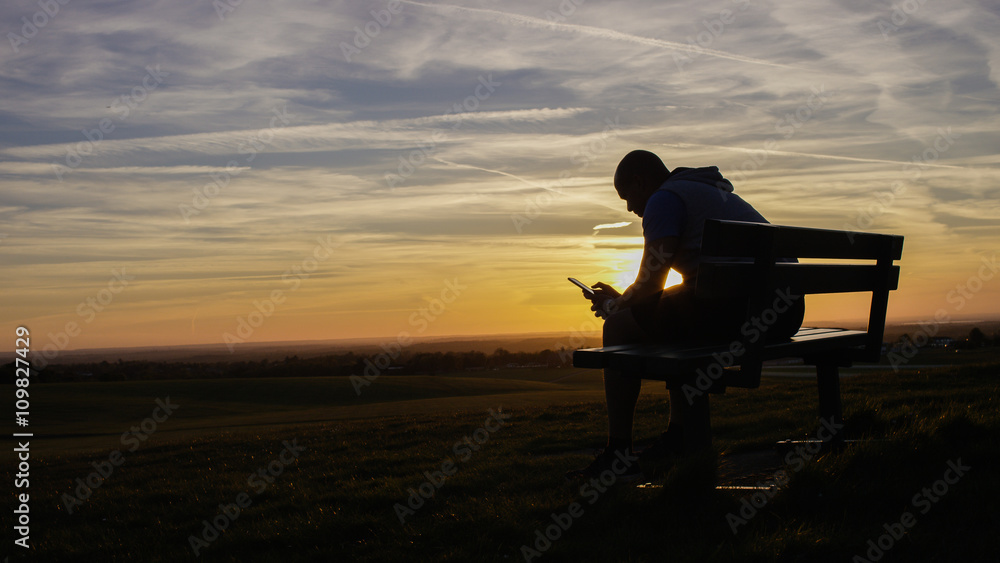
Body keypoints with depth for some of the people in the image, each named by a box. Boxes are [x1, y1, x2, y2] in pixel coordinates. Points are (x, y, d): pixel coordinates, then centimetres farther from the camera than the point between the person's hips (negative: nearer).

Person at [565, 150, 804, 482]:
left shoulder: (665, 198, 0)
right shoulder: (714, 192, 30)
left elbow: (649, 285, -6)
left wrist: (615, 306, 14)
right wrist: (623, 301, 36)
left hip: (734, 306, -10)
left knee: (619, 327, 5)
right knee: (676, 324, 34)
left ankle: (619, 456, 5)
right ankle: (681, 439, 32)